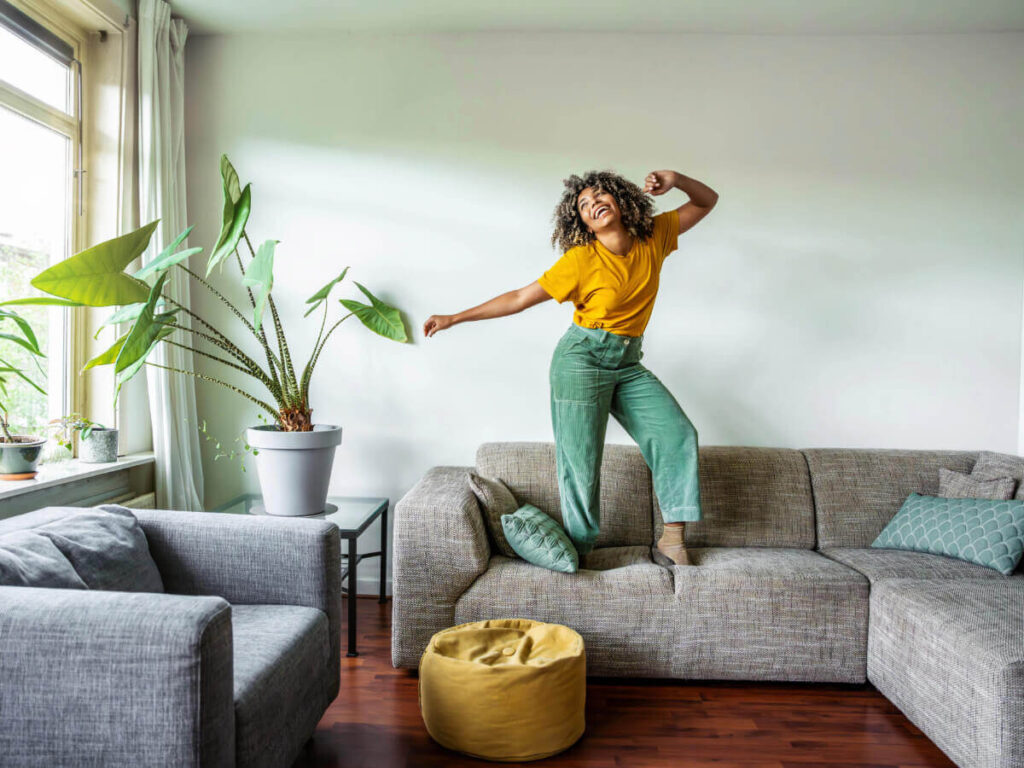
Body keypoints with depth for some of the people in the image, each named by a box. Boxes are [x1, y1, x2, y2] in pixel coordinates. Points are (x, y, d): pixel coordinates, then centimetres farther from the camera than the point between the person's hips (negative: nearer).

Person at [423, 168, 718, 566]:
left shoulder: (654, 238, 2)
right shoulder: (581, 259, -10)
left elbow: (707, 201, 15)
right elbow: (519, 298, -5)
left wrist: (675, 179, -7)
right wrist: (454, 318, -4)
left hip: (628, 365, 5)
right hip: (582, 358, -5)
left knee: (678, 434, -4)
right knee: (581, 459, -3)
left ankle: (672, 536, 5)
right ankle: (576, 552, 11)